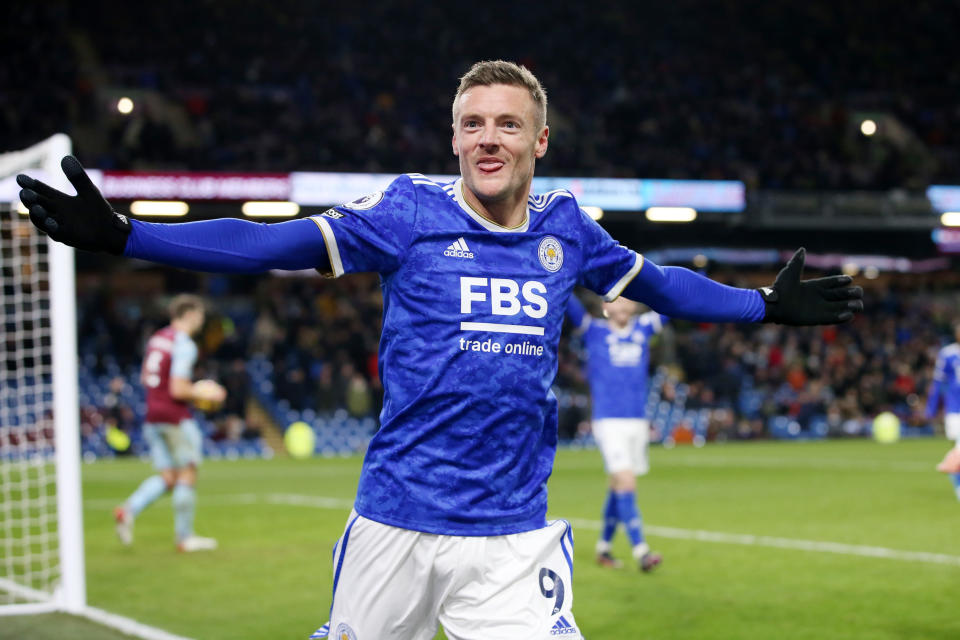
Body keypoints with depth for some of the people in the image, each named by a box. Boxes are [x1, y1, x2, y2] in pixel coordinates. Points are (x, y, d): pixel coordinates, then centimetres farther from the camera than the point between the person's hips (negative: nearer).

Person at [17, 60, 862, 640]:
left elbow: (656, 283, 24)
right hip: (395, 522, -1)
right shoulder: (409, 211, -2)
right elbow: (270, 244, -8)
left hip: (514, 536, 2)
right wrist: (119, 234, -16)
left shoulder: (564, 227, 8)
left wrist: (769, 306, 28)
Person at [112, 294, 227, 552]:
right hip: (176, 418, -8)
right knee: (187, 474, 3)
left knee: (167, 477, 10)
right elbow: (178, 390, -20)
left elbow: (145, 378, 19)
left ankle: (129, 510, -10)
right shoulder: (184, 345, -15)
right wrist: (205, 396, -4)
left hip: (152, 417, 8)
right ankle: (185, 537, 7)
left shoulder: (157, 338, 11)